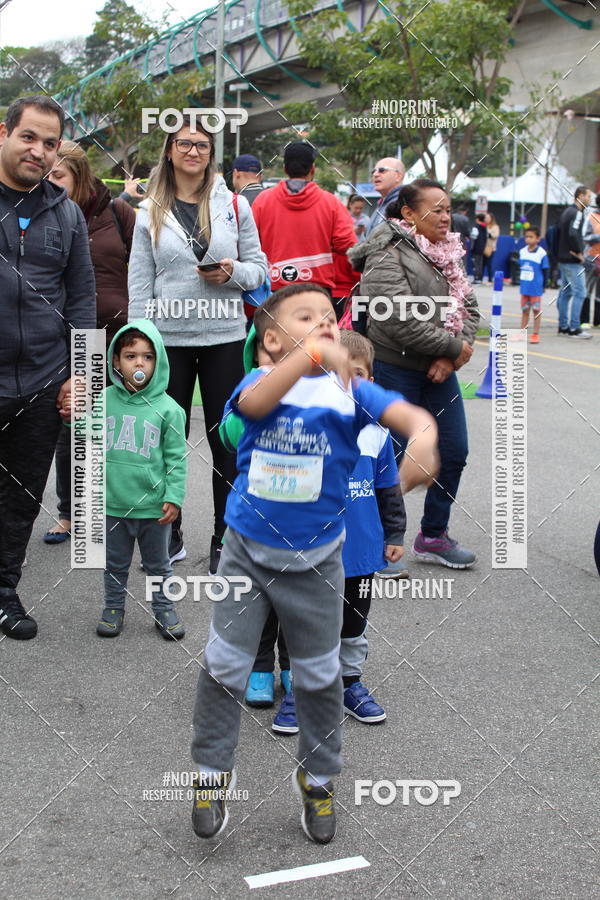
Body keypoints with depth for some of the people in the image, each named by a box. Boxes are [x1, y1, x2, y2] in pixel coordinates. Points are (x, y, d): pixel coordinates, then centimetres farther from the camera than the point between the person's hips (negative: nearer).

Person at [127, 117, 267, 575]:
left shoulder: (234, 205, 4)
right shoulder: (151, 211, 5)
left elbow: (259, 266, 8)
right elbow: (140, 284, 4)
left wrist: (233, 273, -13)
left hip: (224, 335, 0)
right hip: (169, 337, 1)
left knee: (226, 441, 4)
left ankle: (224, 539, 15)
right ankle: (169, 534, 21)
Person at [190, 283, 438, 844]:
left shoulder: (350, 391, -8)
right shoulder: (260, 380, -10)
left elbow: (410, 415, -21)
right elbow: (253, 403, -35)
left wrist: (423, 439, -46)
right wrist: (312, 356, -49)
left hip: (315, 562, 1)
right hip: (246, 552, -1)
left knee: (318, 673, 14)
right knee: (224, 664, 7)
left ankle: (317, 778, 35)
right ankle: (212, 771, 28)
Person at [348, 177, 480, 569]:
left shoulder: (449, 253, 10)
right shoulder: (387, 257, -15)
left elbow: (469, 307, 7)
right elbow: (400, 321, -24)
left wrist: (450, 357, -10)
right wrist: (454, 347, -15)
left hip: (439, 371, 8)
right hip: (395, 369, -8)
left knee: (454, 451, 12)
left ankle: (434, 535, 28)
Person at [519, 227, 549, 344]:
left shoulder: (542, 253, -10)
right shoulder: (522, 251, 5)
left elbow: (545, 270, -6)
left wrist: (543, 286, -5)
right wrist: (522, 280, 13)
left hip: (536, 287, -5)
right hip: (524, 286, 5)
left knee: (536, 310, 3)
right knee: (524, 310, 13)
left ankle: (536, 335, 9)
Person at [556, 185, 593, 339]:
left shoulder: (568, 211, 17)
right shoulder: (577, 213, -14)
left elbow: (560, 233, 21)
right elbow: (573, 234, -27)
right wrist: (578, 253, -16)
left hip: (563, 259, 10)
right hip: (572, 261, -10)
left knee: (565, 292, 12)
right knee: (579, 292, -9)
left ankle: (563, 326, 16)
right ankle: (574, 328, -11)